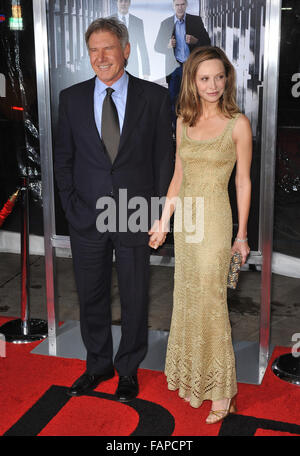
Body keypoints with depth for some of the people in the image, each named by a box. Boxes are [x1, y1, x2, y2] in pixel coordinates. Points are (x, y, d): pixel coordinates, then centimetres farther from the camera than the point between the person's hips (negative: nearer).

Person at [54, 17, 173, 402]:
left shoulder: (154, 97, -2)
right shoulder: (72, 98, 3)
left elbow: (164, 158, 0)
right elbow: (62, 158, 8)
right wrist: (71, 206, -1)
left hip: (136, 216, -1)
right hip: (87, 218, 2)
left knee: (134, 299, 11)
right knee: (91, 298, 14)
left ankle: (128, 369, 32)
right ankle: (98, 365, 35)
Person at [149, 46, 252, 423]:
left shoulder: (238, 124, -8)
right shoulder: (184, 121, 7)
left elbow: (243, 182, -5)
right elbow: (178, 177, 11)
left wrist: (241, 234, -4)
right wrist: (163, 221, 11)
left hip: (214, 219, -5)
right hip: (185, 217, 6)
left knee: (211, 300, -1)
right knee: (187, 297, 14)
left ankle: (221, 390, 14)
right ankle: (192, 376, 31)